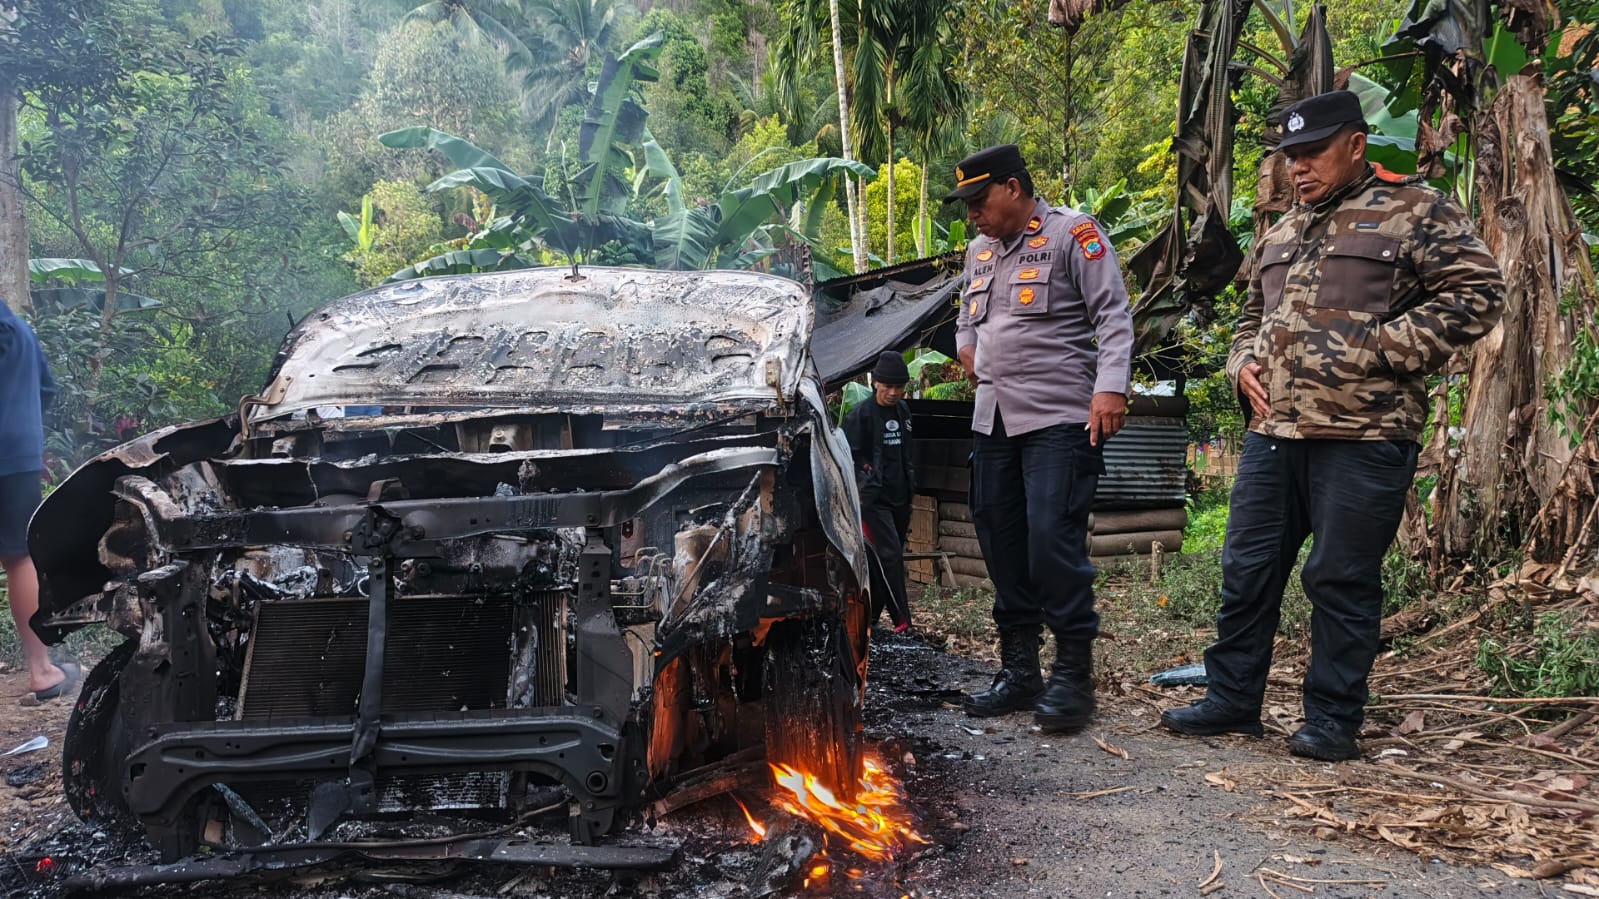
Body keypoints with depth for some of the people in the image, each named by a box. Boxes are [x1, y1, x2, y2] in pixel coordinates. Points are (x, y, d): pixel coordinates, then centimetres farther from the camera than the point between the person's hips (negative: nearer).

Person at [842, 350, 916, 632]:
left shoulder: (903, 411, 13)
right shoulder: (860, 414, -7)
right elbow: (851, 456, -8)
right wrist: (867, 484, -15)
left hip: (900, 498, 7)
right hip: (874, 499, -7)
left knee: (882, 560, 10)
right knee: (890, 555, -13)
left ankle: (868, 619, 19)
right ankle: (902, 623, -12)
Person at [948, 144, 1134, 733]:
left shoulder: (1073, 233, -3)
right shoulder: (980, 250, 20)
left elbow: (1113, 316, -9)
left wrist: (1110, 387, -19)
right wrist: (971, 358, 14)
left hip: (1060, 419, -8)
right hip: (994, 420, 8)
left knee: (1053, 540, -13)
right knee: (1001, 540, 8)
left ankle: (1073, 674, -2)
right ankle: (1018, 670, 18)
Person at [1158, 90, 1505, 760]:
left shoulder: (1415, 212, 0)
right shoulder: (1280, 234, 21)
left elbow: (1477, 292, -8)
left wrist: (1378, 351, -14)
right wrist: (1244, 363, 10)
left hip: (1362, 436, -6)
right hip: (1272, 431, 7)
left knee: (1342, 581, 1)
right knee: (1247, 570, 8)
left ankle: (1333, 719, 14)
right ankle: (1232, 699, 20)